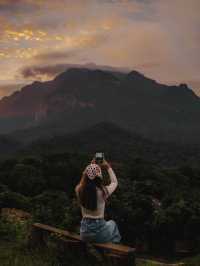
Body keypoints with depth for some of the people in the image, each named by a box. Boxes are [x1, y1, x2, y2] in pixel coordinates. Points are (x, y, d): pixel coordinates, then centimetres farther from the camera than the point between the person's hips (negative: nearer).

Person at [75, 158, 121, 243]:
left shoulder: (79, 190, -11)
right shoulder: (103, 191, -18)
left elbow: (84, 180, 15)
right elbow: (115, 182, 6)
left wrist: (90, 166, 16)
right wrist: (108, 167, 13)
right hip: (99, 233, -2)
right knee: (112, 223, 32)